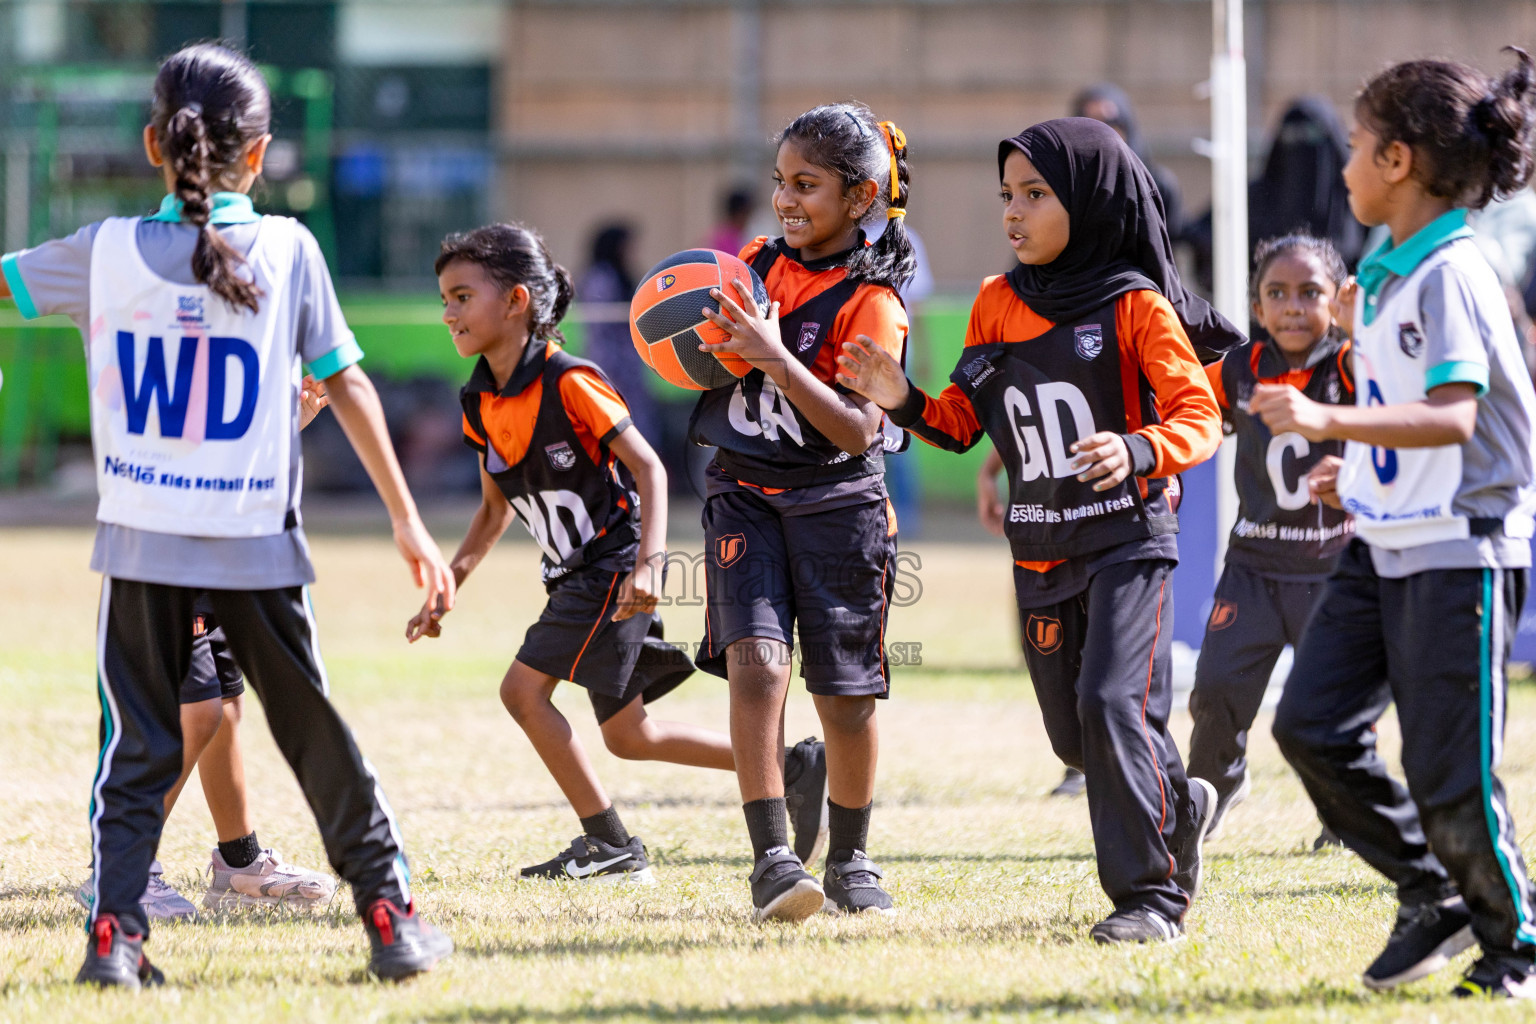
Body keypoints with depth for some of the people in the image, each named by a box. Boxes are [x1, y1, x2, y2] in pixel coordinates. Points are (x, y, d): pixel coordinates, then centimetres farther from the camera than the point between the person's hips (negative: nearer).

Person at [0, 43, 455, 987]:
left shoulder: (107, 252, -2)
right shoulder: (288, 250, -3)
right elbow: (349, 386, -1)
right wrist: (408, 521, 3)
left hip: (143, 543, 0)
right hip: (257, 543, 0)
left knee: (139, 745, 8)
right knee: (315, 731, 10)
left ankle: (116, 930, -3)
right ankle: (392, 915, 13)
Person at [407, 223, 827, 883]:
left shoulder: (569, 382, -18)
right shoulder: (480, 405, 6)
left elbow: (648, 467, -17)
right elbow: (495, 510, 17)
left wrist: (648, 563, -28)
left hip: (614, 564, -9)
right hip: (576, 575, 9)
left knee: (524, 688, -14)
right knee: (628, 735, 7)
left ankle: (609, 846, -5)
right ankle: (793, 767, 17)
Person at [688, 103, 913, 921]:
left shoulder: (869, 303, -11)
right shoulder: (753, 263, 6)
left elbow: (858, 431, -20)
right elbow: (694, 348, 21)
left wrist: (777, 360, -28)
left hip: (835, 502, -3)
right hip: (744, 495, 3)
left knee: (845, 695, 6)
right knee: (756, 662, -16)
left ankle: (849, 862, 24)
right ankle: (771, 861, -19)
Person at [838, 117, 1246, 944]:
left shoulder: (1137, 307, -8)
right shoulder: (998, 304, 8)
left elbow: (1198, 419, -12)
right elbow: (963, 423, 11)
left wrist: (1137, 451, -31)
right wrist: (906, 404, -8)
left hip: (1128, 540, -6)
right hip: (1041, 552, 6)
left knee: (1111, 704, -20)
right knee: (1074, 736, 12)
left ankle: (1151, 894, -12)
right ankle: (1181, 807, 40)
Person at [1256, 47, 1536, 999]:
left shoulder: (1451, 275, -17)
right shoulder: (1390, 270, 11)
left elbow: (1454, 417, -28)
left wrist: (1330, 421, -35)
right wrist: (1363, 469, 25)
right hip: (1386, 542, 9)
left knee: (1448, 772, -4)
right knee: (1313, 723, 1)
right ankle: (1433, 898, 14)